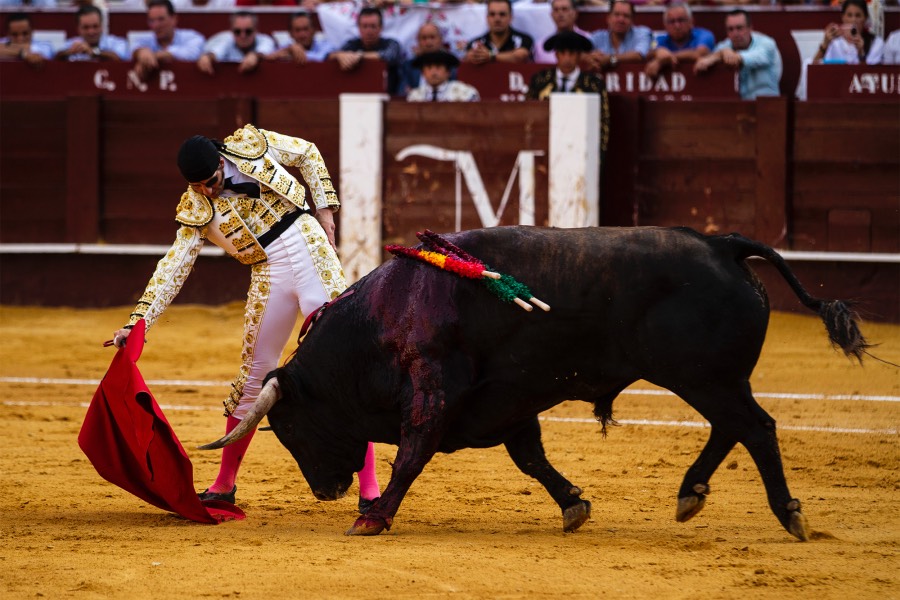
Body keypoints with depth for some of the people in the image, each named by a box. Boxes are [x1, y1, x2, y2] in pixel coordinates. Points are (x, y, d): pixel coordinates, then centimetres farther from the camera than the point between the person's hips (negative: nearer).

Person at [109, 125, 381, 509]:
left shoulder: (251, 145, -3)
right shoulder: (196, 210, -1)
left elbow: (308, 154, 13)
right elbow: (173, 268, -4)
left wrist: (324, 208, 4)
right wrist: (138, 321, -13)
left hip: (314, 257, -1)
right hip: (269, 280, 1)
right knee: (254, 377, 7)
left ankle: (369, 487, -6)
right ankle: (225, 483, 24)